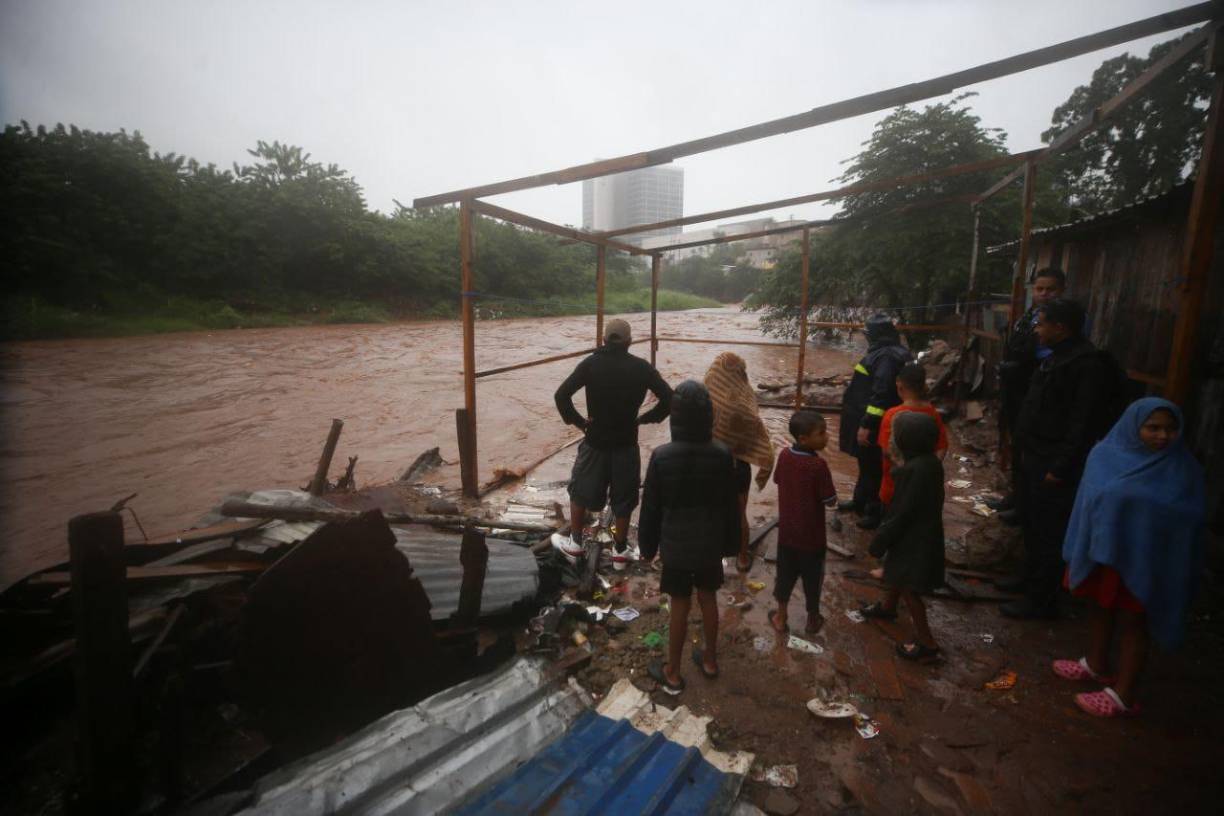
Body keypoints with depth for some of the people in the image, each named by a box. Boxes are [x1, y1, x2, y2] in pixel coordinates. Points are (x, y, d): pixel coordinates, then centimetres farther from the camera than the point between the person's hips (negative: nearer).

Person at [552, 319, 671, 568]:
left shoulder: (590, 364, -7)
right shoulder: (641, 367, -5)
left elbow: (561, 395, -15)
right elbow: (668, 398, -8)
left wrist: (578, 421, -4)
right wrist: (644, 418, 1)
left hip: (595, 442, 0)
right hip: (626, 444, 1)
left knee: (580, 491, 19)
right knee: (623, 498, 13)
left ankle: (574, 543, 28)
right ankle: (620, 551, 24)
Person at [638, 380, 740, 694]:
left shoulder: (661, 456, -19)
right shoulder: (722, 454, -13)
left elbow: (650, 507, -10)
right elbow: (730, 506, -2)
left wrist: (647, 545, 4)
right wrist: (730, 544, 11)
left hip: (676, 544, -2)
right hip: (710, 543, 2)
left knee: (680, 606, 11)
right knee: (708, 599, 21)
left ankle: (672, 673, 28)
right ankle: (709, 660, 40)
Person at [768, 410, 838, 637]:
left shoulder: (784, 456, -9)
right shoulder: (818, 465, -26)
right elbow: (831, 501, -18)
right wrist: (816, 493, 0)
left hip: (787, 531, 4)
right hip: (811, 535, -4)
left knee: (785, 575, 19)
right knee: (812, 578, 17)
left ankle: (780, 618, 32)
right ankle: (813, 620, 35)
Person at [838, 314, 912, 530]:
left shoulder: (887, 357, -22)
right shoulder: (884, 353, 11)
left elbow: (881, 394, -29)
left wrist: (867, 425, -29)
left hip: (873, 424, -10)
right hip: (869, 420, 10)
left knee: (873, 467, 2)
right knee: (866, 463, 22)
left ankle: (876, 512, 16)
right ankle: (860, 501, 37)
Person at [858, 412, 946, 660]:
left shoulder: (916, 469, -31)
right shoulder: (928, 461, -3)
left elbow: (903, 512, -24)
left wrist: (880, 541, -16)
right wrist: (898, 461, 0)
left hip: (915, 538, -10)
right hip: (923, 531, 10)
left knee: (909, 587, 5)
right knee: (897, 572, 29)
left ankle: (927, 642, 19)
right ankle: (887, 606, 53)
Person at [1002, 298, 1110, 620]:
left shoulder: (1087, 364, -20)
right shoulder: (1058, 356, 12)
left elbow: (1082, 423, -23)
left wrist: (1060, 467, -22)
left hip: (1052, 464, -10)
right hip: (1035, 457, 10)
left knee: (1048, 533, 1)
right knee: (1031, 525, 21)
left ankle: (1041, 600, 14)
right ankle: (1031, 581, 37)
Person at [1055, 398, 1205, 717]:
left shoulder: (1183, 469, -11)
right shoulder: (1105, 454, -4)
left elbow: (1193, 516, -7)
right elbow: (1087, 503, 1)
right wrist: (1078, 552, 1)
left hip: (1145, 559, -3)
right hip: (1101, 550, 4)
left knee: (1133, 623, 8)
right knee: (1101, 608, 20)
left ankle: (1122, 695, 20)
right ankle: (1096, 664, 41)